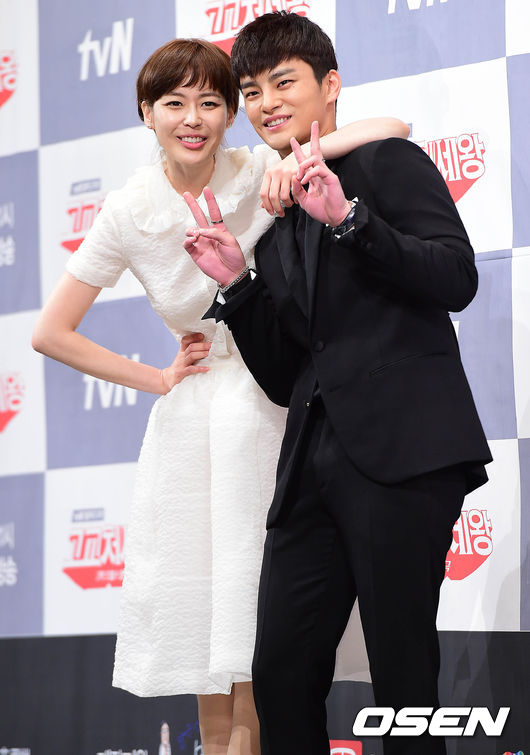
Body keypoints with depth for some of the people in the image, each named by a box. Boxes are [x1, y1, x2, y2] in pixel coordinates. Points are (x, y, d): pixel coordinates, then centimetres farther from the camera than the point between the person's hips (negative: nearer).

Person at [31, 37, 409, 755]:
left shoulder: (259, 173, -10)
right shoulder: (130, 213, -6)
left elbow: (392, 128, -17)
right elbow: (51, 334, 0)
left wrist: (301, 154, -31)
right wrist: (157, 378, 0)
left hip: (274, 403, -2)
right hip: (192, 419, 2)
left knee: (256, 614, -3)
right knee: (199, 611, 6)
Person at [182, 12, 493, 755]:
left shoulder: (389, 162, 7)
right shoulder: (275, 233, 24)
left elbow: (457, 278, -7)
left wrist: (348, 218, -15)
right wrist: (235, 286, 7)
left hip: (402, 451, -6)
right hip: (313, 465, 6)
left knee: (402, 678, -6)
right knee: (280, 676, 1)